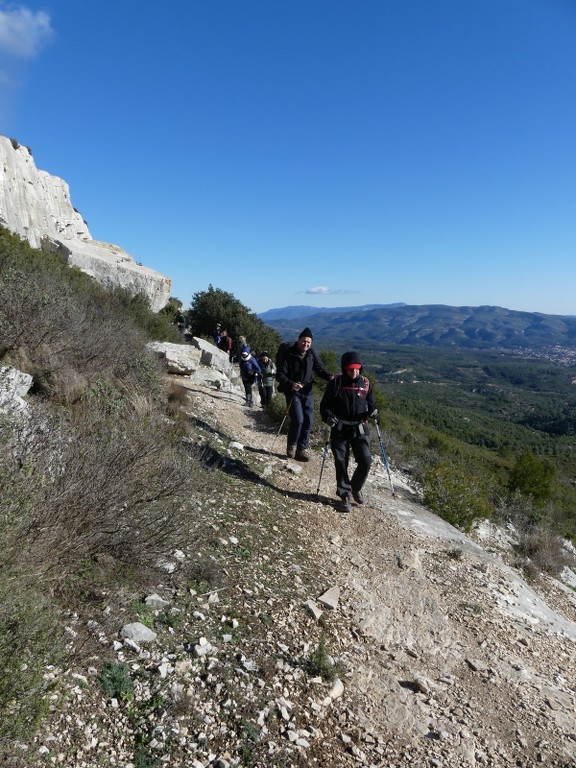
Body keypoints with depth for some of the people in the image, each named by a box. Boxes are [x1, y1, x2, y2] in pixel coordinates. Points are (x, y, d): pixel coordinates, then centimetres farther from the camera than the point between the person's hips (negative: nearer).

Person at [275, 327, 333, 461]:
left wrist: (330, 376, -17)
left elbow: (319, 368, 5)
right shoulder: (288, 354, -12)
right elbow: (280, 374, -14)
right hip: (293, 392, -5)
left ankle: (302, 449, 15)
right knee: (298, 420, -14)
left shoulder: (311, 354, 2)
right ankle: (291, 446, 11)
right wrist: (291, 384, -31)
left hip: (308, 391, 5)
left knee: (308, 421, 2)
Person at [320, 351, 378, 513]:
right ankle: (345, 496, 20)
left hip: (360, 429, 2)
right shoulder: (336, 383, -4)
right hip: (339, 429, -1)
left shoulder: (365, 383, 3)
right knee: (341, 464, 4)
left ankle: (356, 488, 23)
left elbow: (371, 403, 12)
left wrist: (373, 411, -11)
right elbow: (325, 404, 0)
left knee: (365, 461, -6)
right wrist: (328, 417, -20)